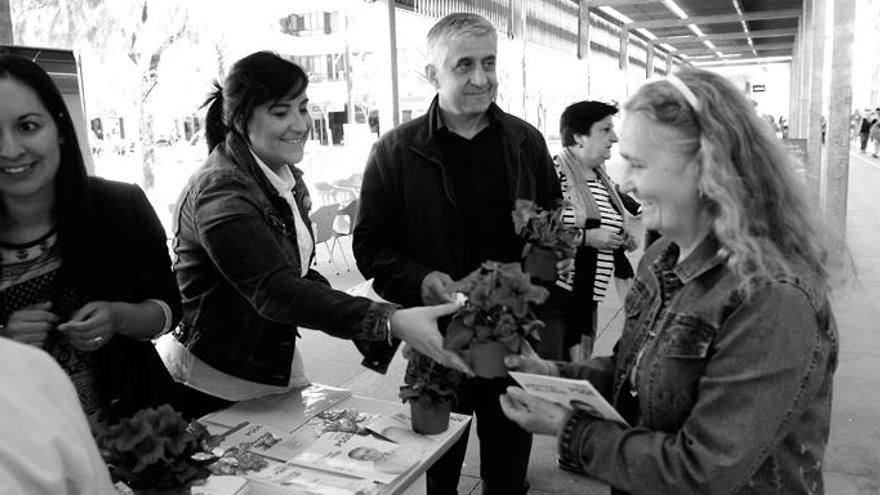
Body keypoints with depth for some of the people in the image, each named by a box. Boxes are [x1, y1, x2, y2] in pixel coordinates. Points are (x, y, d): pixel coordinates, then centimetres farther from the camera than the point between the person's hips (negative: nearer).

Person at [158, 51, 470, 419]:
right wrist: (391, 322, -43)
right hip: (213, 390, -7)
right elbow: (275, 291, -34)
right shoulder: (219, 191, -23)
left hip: (277, 371, 8)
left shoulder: (290, 180, 6)